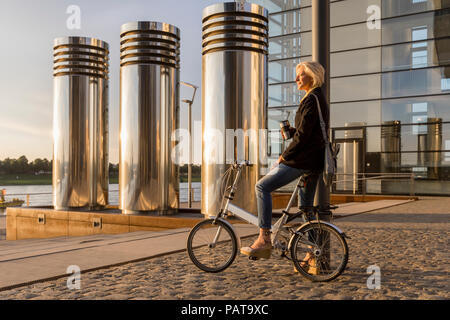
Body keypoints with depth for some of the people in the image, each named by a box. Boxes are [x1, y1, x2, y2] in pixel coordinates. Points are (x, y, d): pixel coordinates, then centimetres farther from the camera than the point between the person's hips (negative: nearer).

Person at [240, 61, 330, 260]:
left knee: (262, 186, -12)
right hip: (315, 161, 11)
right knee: (306, 207, 14)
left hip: (303, 159, -11)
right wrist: (290, 131, 9)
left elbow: (303, 134, -19)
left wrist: (285, 155, -12)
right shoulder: (320, 98, 20)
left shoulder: (311, 99, -12)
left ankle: (264, 238, -13)